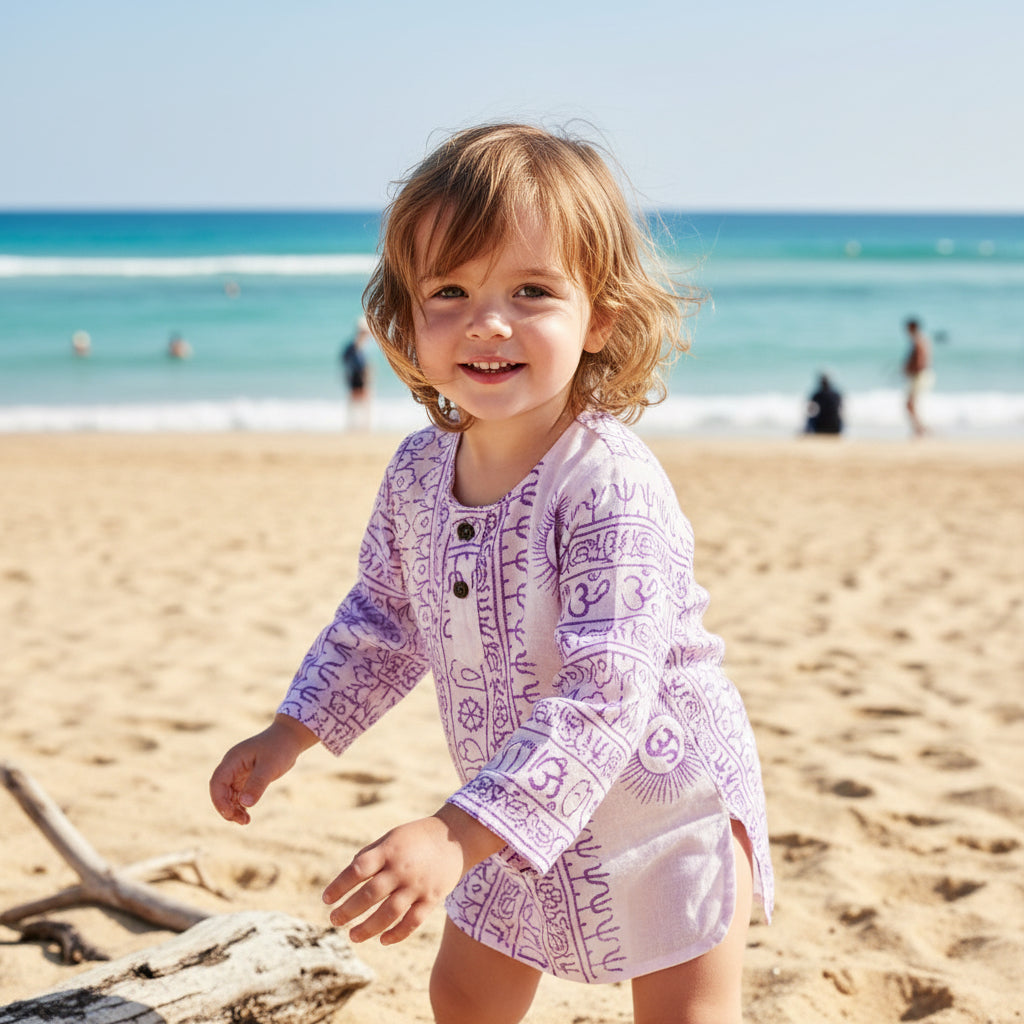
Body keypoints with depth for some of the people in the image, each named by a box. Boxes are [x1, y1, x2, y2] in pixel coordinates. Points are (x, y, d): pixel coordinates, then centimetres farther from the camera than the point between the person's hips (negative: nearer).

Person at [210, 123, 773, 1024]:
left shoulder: (612, 488, -33)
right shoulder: (418, 474, -10)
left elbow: (607, 695, -37)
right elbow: (385, 617, 9)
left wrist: (457, 836, -42)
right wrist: (290, 734, 7)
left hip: (667, 798, -7)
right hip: (521, 819, 7)